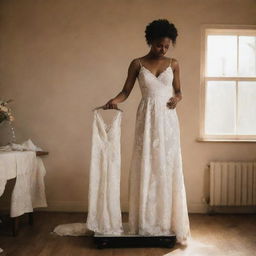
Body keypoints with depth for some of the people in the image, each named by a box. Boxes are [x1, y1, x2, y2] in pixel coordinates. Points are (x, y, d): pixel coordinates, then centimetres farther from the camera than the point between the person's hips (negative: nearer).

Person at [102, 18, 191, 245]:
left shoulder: (174, 64, 9)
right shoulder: (137, 64, 4)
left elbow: (178, 91, 15)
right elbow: (126, 91, 3)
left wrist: (177, 98, -7)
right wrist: (114, 101, -16)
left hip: (168, 119, 1)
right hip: (147, 119, -1)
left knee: (169, 168, 0)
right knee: (146, 168, 0)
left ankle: (169, 222, 10)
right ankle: (146, 223, 9)